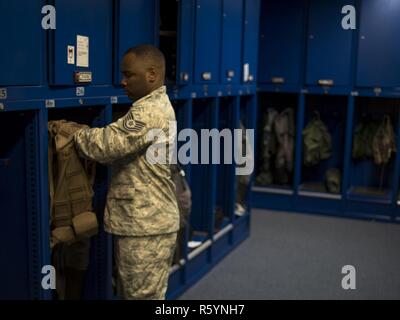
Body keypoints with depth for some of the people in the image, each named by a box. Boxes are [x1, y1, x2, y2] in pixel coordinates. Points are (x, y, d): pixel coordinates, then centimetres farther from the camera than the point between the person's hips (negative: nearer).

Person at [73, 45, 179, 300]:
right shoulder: (158, 106, 14)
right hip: (145, 221, 10)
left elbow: (106, 144, -24)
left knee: (143, 295, 2)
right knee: (134, 293, 20)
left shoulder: (149, 112, -20)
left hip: (145, 226, -10)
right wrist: (83, 133, 2)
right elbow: (118, 148, 14)